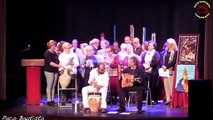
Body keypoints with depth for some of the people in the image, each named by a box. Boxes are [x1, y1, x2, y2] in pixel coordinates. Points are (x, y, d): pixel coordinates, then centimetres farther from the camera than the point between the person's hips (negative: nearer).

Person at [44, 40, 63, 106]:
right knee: (49, 86, -4)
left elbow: (57, 61, 19)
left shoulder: (54, 53, 13)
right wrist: (58, 66, -23)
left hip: (55, 71, 7)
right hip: (49, 71, -7)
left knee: (53, 86, 6)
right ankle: (49, 100, 0)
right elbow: (50, 63, -17)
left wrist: (61, 66, 1)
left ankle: (52, 100, 11)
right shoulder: (47, 53, -8)